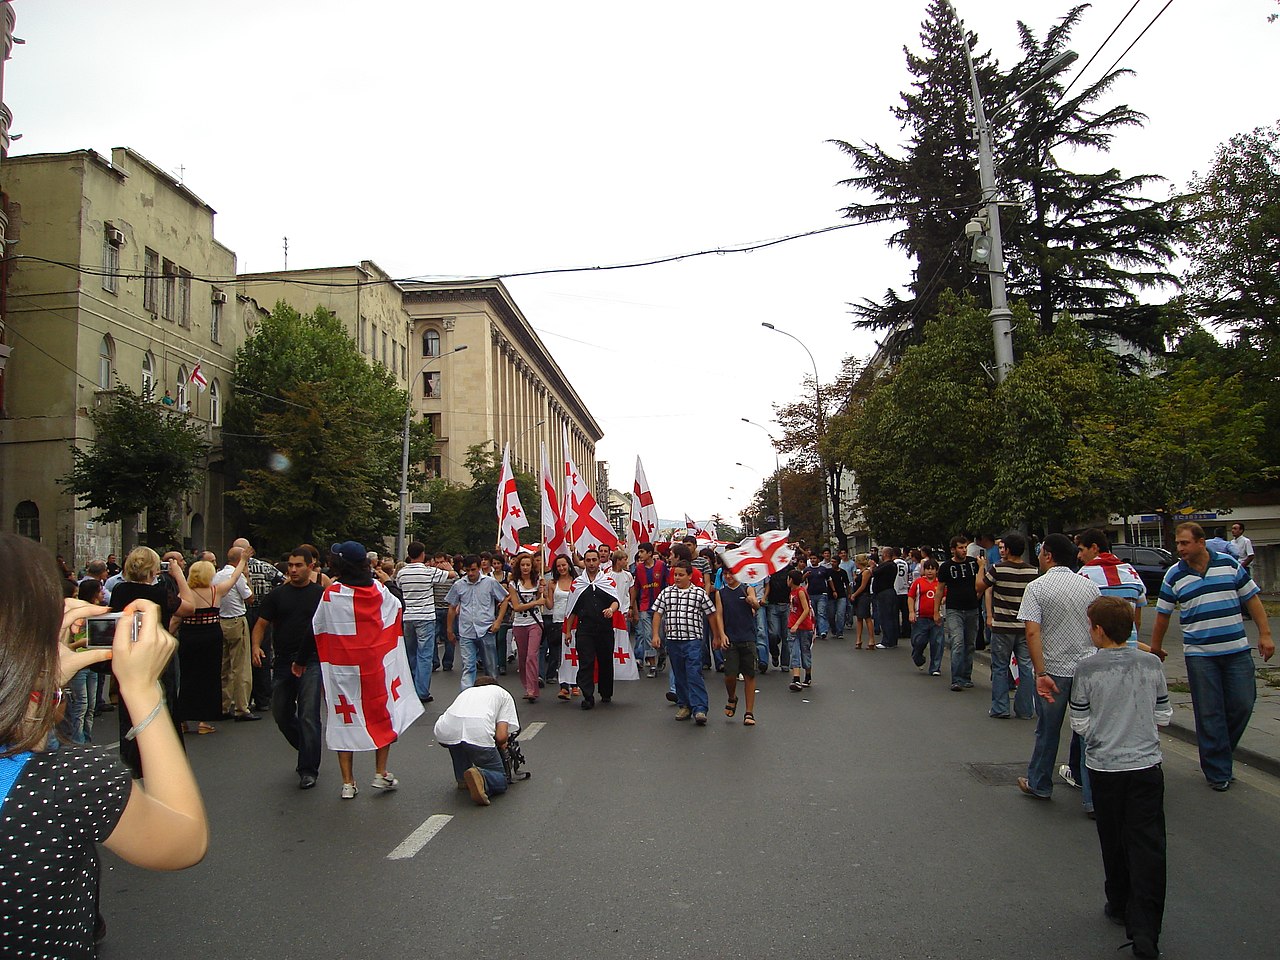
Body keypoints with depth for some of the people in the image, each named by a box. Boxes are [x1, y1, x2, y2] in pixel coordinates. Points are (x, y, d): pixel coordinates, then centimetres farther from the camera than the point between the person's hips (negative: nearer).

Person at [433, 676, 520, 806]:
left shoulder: (467, 692, 39)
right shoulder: (504, 694, 28)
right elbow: (501, 736, 13)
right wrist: (500, 745, 37)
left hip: (444, 733, 4)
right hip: (478, 734, -3)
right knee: (501, 780, 16)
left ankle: (463, 779, 31)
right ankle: (480, 777, -15)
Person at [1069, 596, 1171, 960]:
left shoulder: (1087, 669, -12)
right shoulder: (1151, 663, -4)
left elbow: (1079, 724, -6)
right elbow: (1164, 716, 4)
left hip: (1104, 767, -1)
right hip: (1146, 765, 1)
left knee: (1114, 841, 15)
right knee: (1147, 845, 2)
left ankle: (1120, 906, 31)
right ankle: (1145, 930, -2)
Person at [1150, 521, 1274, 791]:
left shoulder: (1229, 564, 2)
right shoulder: (1174, 575, -1)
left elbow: (1251, 598, 7)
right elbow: (1163, 614, 7)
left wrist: (1265, 634, 2)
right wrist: (1156, 647, 13)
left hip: (1237, 650, 1)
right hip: (1199, 655, -1)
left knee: (1242, 705, 3)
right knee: (1209, 713, 0)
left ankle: (1220, 751, 28)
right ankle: (1218, 771, 10)